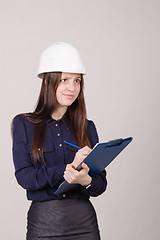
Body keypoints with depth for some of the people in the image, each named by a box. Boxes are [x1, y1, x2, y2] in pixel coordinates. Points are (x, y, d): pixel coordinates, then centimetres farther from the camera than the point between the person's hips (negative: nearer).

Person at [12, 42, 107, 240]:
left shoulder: (87, 127, 7)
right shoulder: (24, 124, 2)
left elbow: (101, 184, 5)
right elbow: (24, 177, -9)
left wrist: (86, 180, -18)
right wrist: (69, 167, -19)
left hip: (84, 222, 2)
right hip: (43, 222, -2)